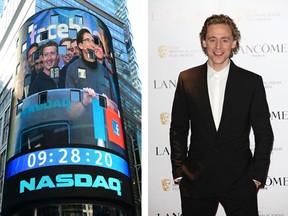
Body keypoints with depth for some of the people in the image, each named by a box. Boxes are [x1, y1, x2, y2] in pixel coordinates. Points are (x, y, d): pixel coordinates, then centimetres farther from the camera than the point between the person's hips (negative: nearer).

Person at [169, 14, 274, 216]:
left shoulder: (252, 82, -1)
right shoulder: (187, 79, 2)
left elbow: (264, 134, 1)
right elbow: (178, 129, 5)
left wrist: (258, 177, -3)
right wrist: (178, 173, 2)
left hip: (239, 182, -1)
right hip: (196, 181, 1)